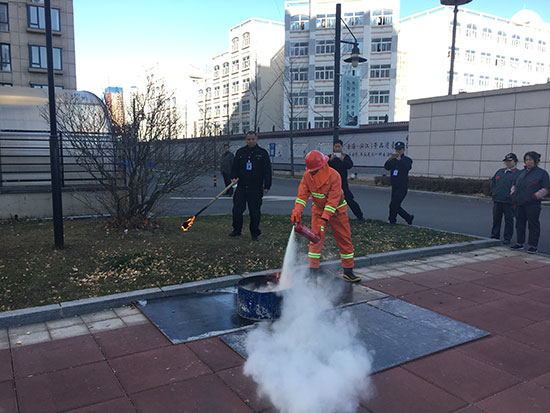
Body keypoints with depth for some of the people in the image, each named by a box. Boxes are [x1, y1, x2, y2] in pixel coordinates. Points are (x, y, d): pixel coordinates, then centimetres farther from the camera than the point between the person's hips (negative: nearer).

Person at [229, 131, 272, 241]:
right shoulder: (240, 152, 9)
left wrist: (267, 186, -5)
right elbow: (234, 167, 16)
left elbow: (267, 170, 0)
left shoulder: (263, 153, 1)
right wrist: (234, 177, -2)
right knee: (237, 210, 2)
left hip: (256, 189, -2)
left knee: (255, 212, 3)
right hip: (241, 187, 2)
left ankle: (254, 233, 17)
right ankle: (236, 230, 22)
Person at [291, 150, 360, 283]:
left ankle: (348, 271, 16)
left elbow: (333, 201, -30)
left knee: (344, 239, 3)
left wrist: (324, 219, -37)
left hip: (336, 210, -2)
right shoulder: (307, 176, -16)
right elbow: (302, 195, -18)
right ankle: (313, 271, 0)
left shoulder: (334, 176, -27)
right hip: (318, 209, 2)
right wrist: (297, 212, -33)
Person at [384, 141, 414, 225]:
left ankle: (392, 221, 0)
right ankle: (409, 218, 25)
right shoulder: (393, 160, 11)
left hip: (402, 187, -6)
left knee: (393, 204, -14)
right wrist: (389, 160, -26)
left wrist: (400, 160, -36)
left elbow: (408, 167, -23)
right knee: (396, 206, 8)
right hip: (394, 187, 6)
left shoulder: (407, 160, -2)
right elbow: (387, 167, -7)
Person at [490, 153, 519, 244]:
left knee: (508, 220, 3)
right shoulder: (500, 171, 15)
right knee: (496, 219, 10)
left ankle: (507, 238, 10)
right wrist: (493, 192, 8)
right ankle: (494, 236, 19)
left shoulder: (518, 173, -1)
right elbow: (493, 182, 20)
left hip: (509, 201, -5)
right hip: (497, 200, 5)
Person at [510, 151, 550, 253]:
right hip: (519, 203, 6)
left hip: (532, 204, -6)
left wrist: (536, 195, -18)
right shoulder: (522, 172, 16)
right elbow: (515, 184, 26)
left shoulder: (542, 173, 0)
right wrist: (513, 191, 7)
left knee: (533, 225, -3)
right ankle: (520, 243, 20)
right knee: (519, 223, 10)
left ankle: (533, 246, 3)